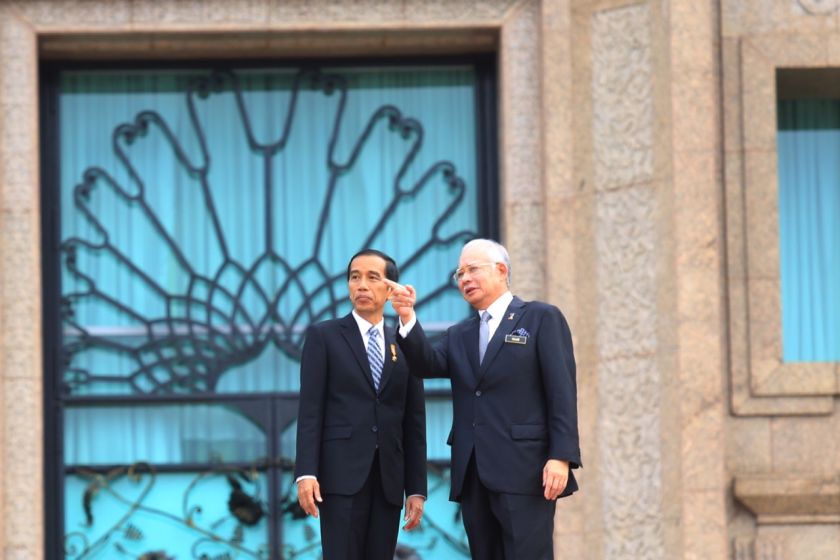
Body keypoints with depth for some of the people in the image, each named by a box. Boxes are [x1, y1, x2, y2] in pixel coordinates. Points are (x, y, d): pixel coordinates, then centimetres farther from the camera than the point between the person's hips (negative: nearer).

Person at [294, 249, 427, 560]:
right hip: (343, 473, -3)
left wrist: (417, 489, 7)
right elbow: (310, 409, -1)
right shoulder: (324, 336, 5)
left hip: (389, 478, 4)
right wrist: (306, 473, -12)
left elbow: (414, 422, 13)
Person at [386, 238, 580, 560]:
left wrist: (562, 457, -14)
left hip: (524, 472, -6)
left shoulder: (541, 319, 4)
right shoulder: (459, 336, 22)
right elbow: (427, 365, 3)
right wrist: (408, 319, -11)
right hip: (473, 476, 6)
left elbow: (562, 391, -4)